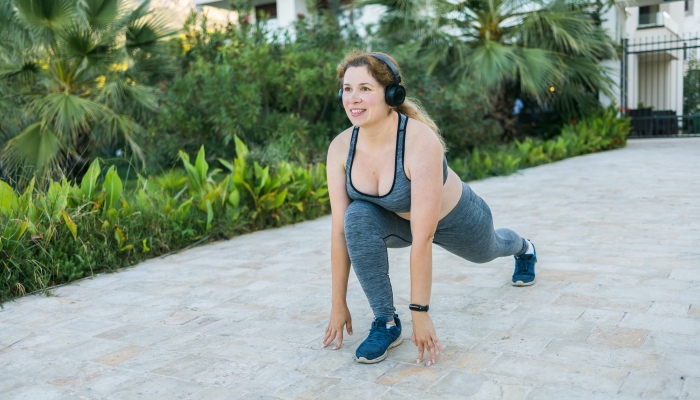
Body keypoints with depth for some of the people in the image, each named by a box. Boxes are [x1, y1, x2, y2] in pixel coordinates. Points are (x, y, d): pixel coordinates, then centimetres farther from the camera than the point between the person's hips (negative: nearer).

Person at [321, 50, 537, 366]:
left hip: (455, 220, -2)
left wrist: (420, 314, -38)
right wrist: (338, 305, -19)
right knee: (358, 217, -31)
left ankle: (523, 249, 70)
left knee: (487, 252, 30)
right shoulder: (341, 148, -26)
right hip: (399, 220, 3)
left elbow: (423, 239, -42)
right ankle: (386, 323, -14)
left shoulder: (421, 142, -42)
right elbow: (340, 229, -23)